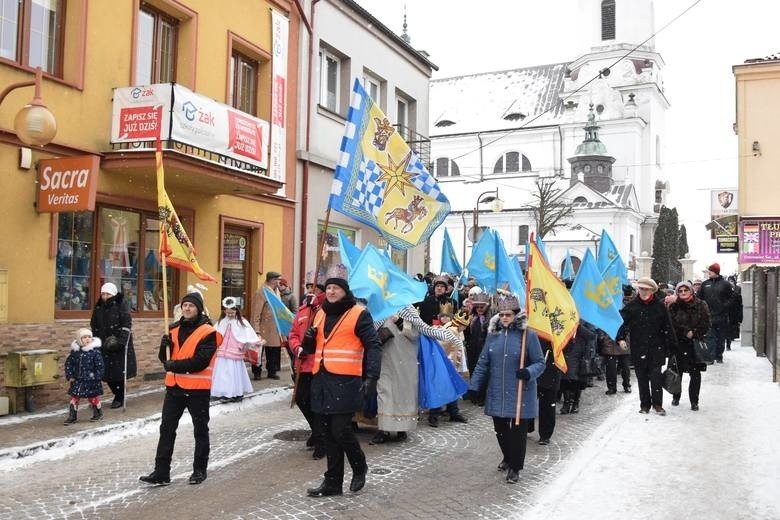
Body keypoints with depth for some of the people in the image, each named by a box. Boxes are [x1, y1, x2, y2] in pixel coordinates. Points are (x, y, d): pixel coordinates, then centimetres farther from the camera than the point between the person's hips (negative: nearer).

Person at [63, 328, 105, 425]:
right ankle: (72, 417, 15)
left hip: (91, 380, -3)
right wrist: (70, 376, 1)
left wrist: (97, 377, -12)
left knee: (93, 397, 9)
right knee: (74, 398, 5)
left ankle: (98, 413, 27)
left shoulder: (95, 351, -12)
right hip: (77, 380, 3)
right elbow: (68, 363, 7)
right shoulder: (75, 351, -1)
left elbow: (99, 366, -10)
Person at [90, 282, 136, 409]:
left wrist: (121, 340, -20)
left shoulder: (121, 305, -7)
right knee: (106, 372, 6)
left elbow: (127, 324, -13)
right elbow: (94, 326, 16)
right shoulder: (98, 307, 10)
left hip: (119, 345, -5)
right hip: (104, 345, 6)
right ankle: (118, 396, 25)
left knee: (119, 372, -2)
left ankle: (120, 398, 14)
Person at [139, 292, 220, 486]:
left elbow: (201, 361, -20)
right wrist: (165, 346, -9)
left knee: (200, 430, 9)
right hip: (174, 386, 6)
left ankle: (199, 469, 22)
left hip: (198, 388, -6)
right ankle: (161, 472, 12)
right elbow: (165, 358, 12)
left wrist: (176, 365, -19)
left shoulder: (208, 332, -11)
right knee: (166, 428, 6)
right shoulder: (175, 329, 9)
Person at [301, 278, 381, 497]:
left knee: (341, 429, -9)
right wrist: (308, 340, 0)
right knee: (329, 432, 11)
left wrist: (371, 377, -22)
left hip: (345, 381, -6)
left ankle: (359, 467, 18)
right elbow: (311, 348, 24)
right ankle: (333, 481, 19)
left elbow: (373, 346, -10)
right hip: (322, 380, 7)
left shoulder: (359, 314, -4)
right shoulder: (321, 314, 16)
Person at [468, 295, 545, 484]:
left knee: (518, 431, 4)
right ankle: (507, 458, 40)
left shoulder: (528, 335, -10)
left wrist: (529, 372, -25)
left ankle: (514, 467, 20)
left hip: (520, 394, -4)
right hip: (497, 394, 4)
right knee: (500, 430, 15)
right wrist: (475, 386, 4)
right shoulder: (493, 334, 2)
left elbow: (540, 363, -5)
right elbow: (483, 363, 7)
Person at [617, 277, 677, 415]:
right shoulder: (631, 306, 1)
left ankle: (657, 404, 9)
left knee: (656, 376, -4)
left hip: (656, 348, -1)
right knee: (642, 378, 8)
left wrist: (672, 346, 4)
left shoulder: (660, 305, 1)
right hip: (638, 348, 1)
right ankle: (645, 405, 18)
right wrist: (621, 338, -20)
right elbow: (623, 322, -4)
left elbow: (667, 327, 4)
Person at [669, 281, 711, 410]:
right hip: (679, 344, 0)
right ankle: (676, 397, 26)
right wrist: (686, 332, -16)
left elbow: (705, 325, -3)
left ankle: (694, 401, 10)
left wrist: (694, 334, -12)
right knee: (677, 371, 8)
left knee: (695, 373, 0)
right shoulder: (674, 306, 0)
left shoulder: (701, 305, 1)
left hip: (696, 344, 0)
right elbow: (673, 324, -8)